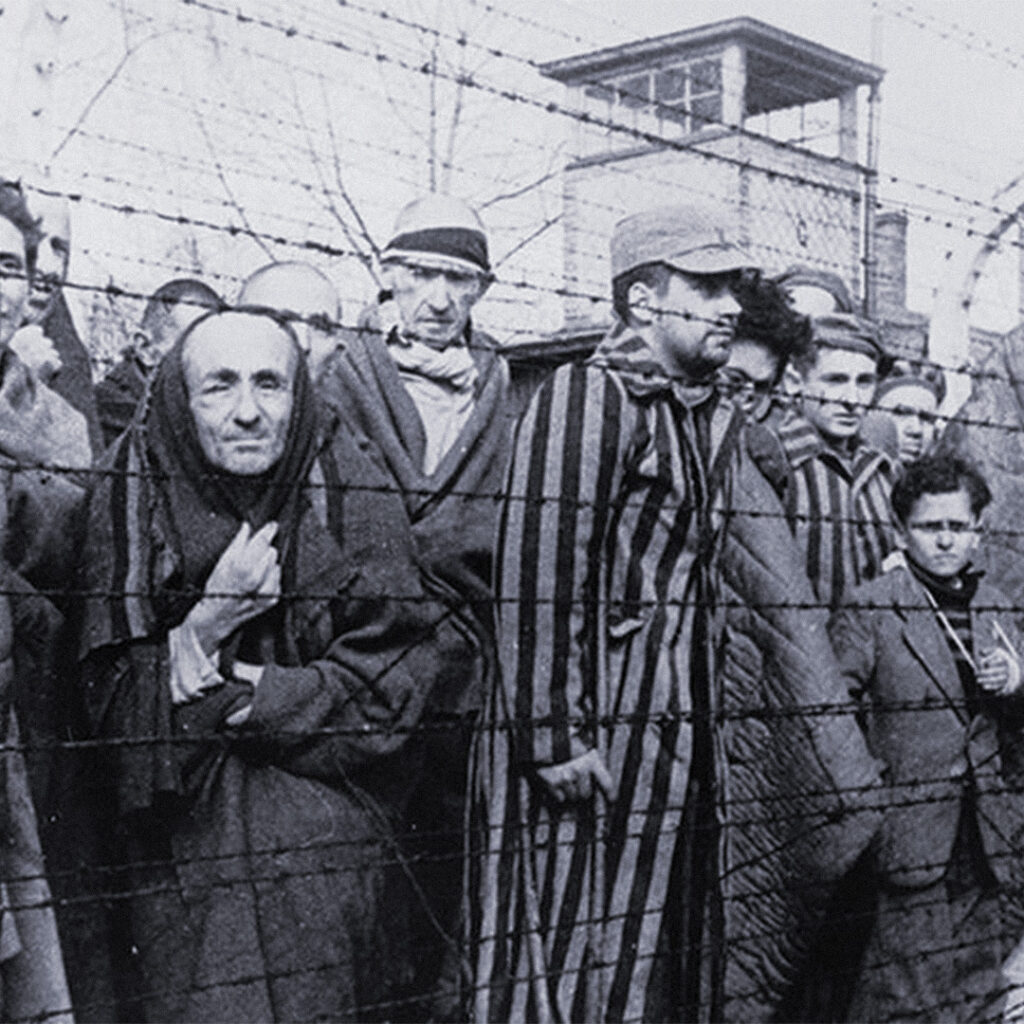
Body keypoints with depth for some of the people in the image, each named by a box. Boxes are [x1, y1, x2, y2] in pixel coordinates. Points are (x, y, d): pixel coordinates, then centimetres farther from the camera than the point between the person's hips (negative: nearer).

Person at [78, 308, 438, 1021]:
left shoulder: (348, 482, -6)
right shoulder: (135, 488, -5)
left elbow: (389, 691, -8)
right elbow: (108, 708, -6)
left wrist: (249, 699, -15)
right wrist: (207, 624, -20)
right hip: (184, 853, 0)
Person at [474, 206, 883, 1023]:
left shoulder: (718, 422, 13)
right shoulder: (583, 401, -12)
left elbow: (775, 601, 14)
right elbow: (537, 576, -17)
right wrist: (557, 739, -20)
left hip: (689, 736, 8)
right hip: (593, 741, -8)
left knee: (678, 954, 14)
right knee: (579, 955, 0)